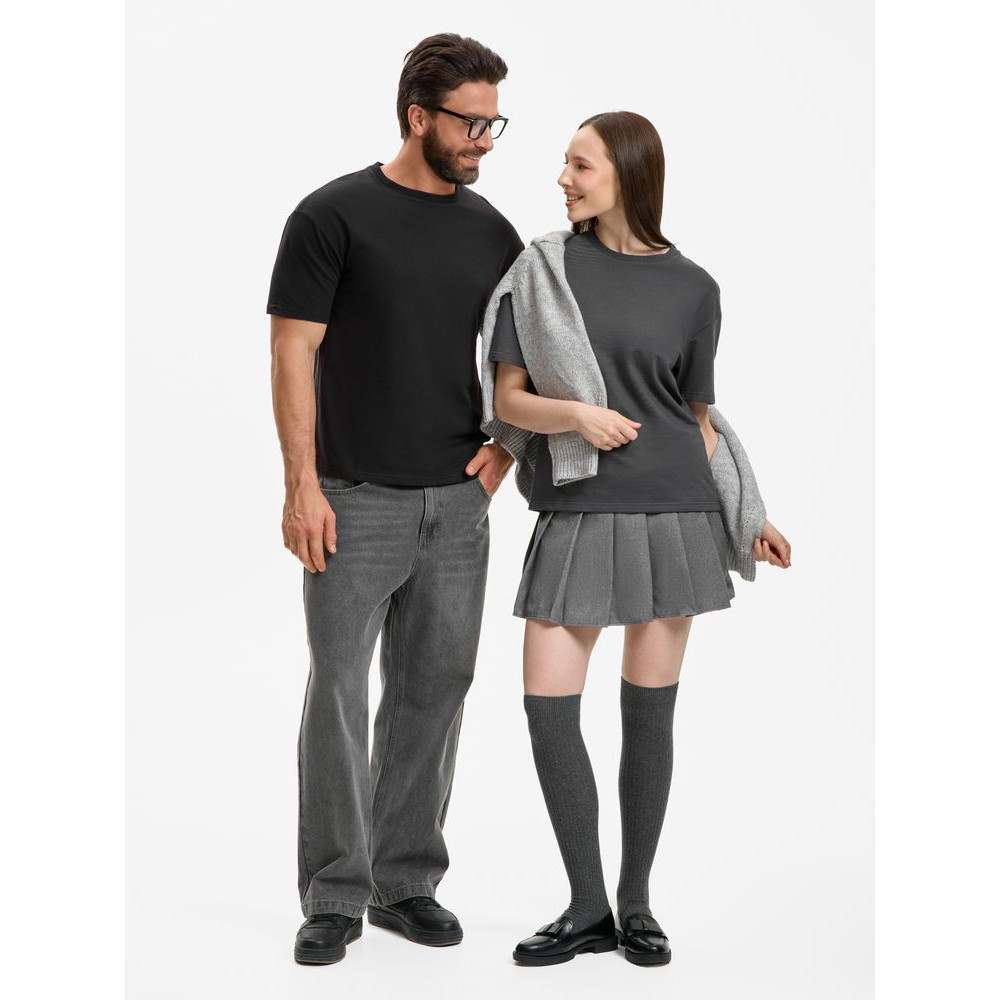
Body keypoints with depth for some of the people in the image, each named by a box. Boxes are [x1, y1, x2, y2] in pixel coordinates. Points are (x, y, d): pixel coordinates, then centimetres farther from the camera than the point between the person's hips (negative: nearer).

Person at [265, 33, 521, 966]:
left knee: (433, 692, 10)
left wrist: (507, 441, -1)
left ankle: (406, 881, 23)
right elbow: (293, 352, -9)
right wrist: (301, 485, -15)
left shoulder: (493, 232, 8)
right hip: (357, 503, -5)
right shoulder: (335, 215, -7)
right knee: (339, 692, 0)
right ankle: (335, 896, 12)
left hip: (457, 505, 5)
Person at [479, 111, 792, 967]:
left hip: (673, 512, 0)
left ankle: (636, 902, 20)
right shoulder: (543, 268, 5)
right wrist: (577, 415, -15)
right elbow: (506, 398, 3)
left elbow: (699, 415, 11)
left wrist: (750, 517, 8)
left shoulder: (692, 287, 5)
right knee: (547, 703, -5)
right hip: (576, 515, 1)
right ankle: (587, 910, 10)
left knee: (650, 708, 5)